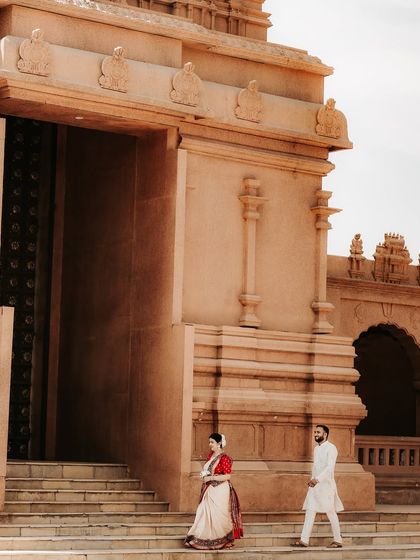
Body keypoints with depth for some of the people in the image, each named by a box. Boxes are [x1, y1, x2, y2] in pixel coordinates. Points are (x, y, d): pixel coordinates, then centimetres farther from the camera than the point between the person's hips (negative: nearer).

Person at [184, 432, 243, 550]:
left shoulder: (224, 458, -14)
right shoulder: (211, 456, 10)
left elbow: (227, 476, -19)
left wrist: (210, 478, -18)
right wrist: (204, 475, 5)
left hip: (220, 491, -8)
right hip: (210, 490, 8)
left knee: (218, 515, -3)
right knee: (205, 513, 4)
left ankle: (222, 541, 8)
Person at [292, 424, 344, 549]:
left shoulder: (331, 448, -10)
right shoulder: (316, 449, 15)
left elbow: (330, 467, -22)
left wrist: (317, 479, -30)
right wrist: (312, 480, 7)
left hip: (326, 485, -8)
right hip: (315, 485, 8)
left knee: (331, 512, 0)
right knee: (310, 511, 1)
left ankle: (338, 540, 9)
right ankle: (304, 540, -1)